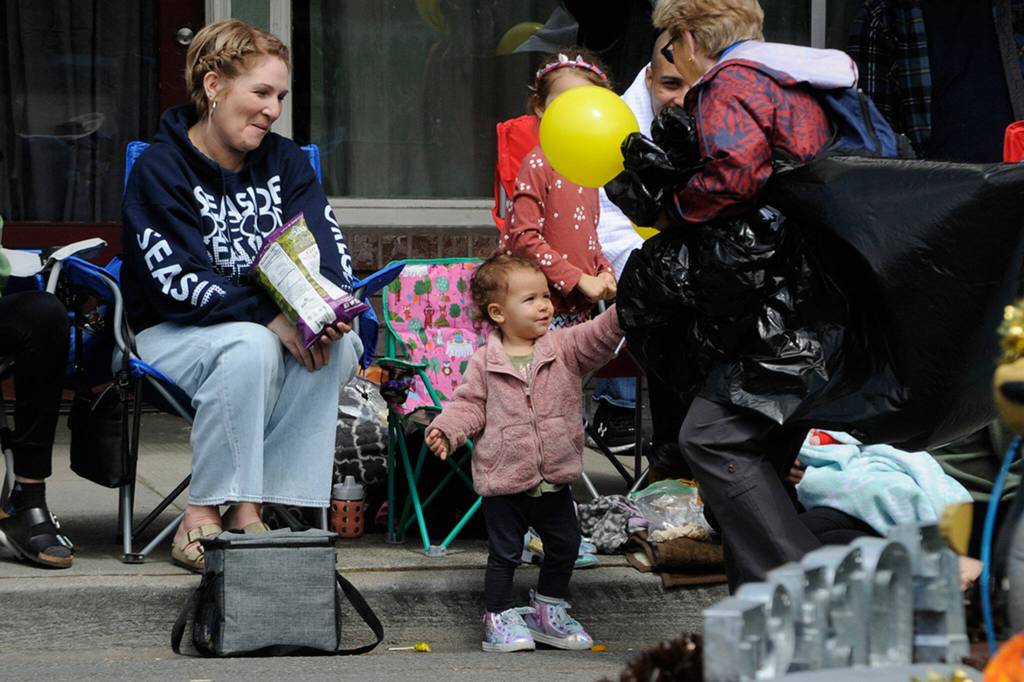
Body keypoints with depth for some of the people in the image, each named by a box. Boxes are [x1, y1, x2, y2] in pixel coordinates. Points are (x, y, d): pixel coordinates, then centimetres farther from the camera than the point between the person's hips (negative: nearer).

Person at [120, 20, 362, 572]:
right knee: (250, 348, -38)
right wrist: (272, 318, -33)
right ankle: (203, 520, -30)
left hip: (274, 326, 5)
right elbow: (180, 280, -22)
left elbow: (326, 247, -4)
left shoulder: (284, 162, 7)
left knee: (340, 346, -27)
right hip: (171, 333, -5)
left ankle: (252, 510, -26)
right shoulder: (159, 170, -12)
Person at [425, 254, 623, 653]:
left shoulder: (563, 347, 0)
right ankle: (499, 617, 16)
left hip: (554, 480, 4)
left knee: (564, 546, 13)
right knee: (504, 553, 4)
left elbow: (599, 338, -13)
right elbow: (469, 404, -4)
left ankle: (548, 611, 31)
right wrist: (445, 429, -21)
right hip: (504, 481, -3)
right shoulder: (485, 363, -5)